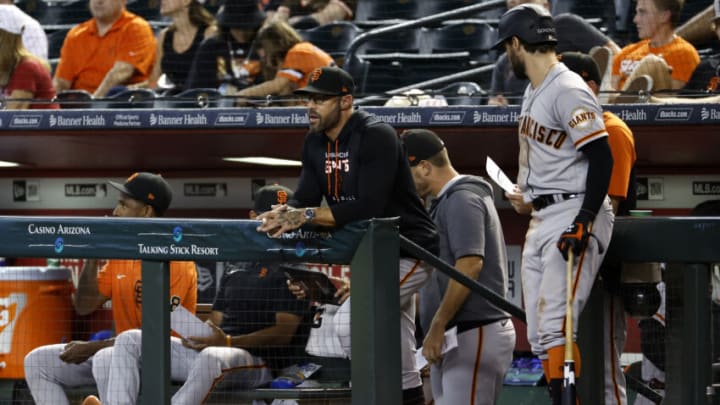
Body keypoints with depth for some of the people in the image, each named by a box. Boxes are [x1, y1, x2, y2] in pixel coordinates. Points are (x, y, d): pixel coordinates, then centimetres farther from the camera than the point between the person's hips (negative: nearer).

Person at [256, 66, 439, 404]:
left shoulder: (376, 136, -21)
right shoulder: (315, 142, 5)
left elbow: (368, 208, -30)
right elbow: (305, 200, -2)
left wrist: (307, 215, -34)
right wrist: (285, 214, -25)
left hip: (409, 251, -9)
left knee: (350, 321, -23)